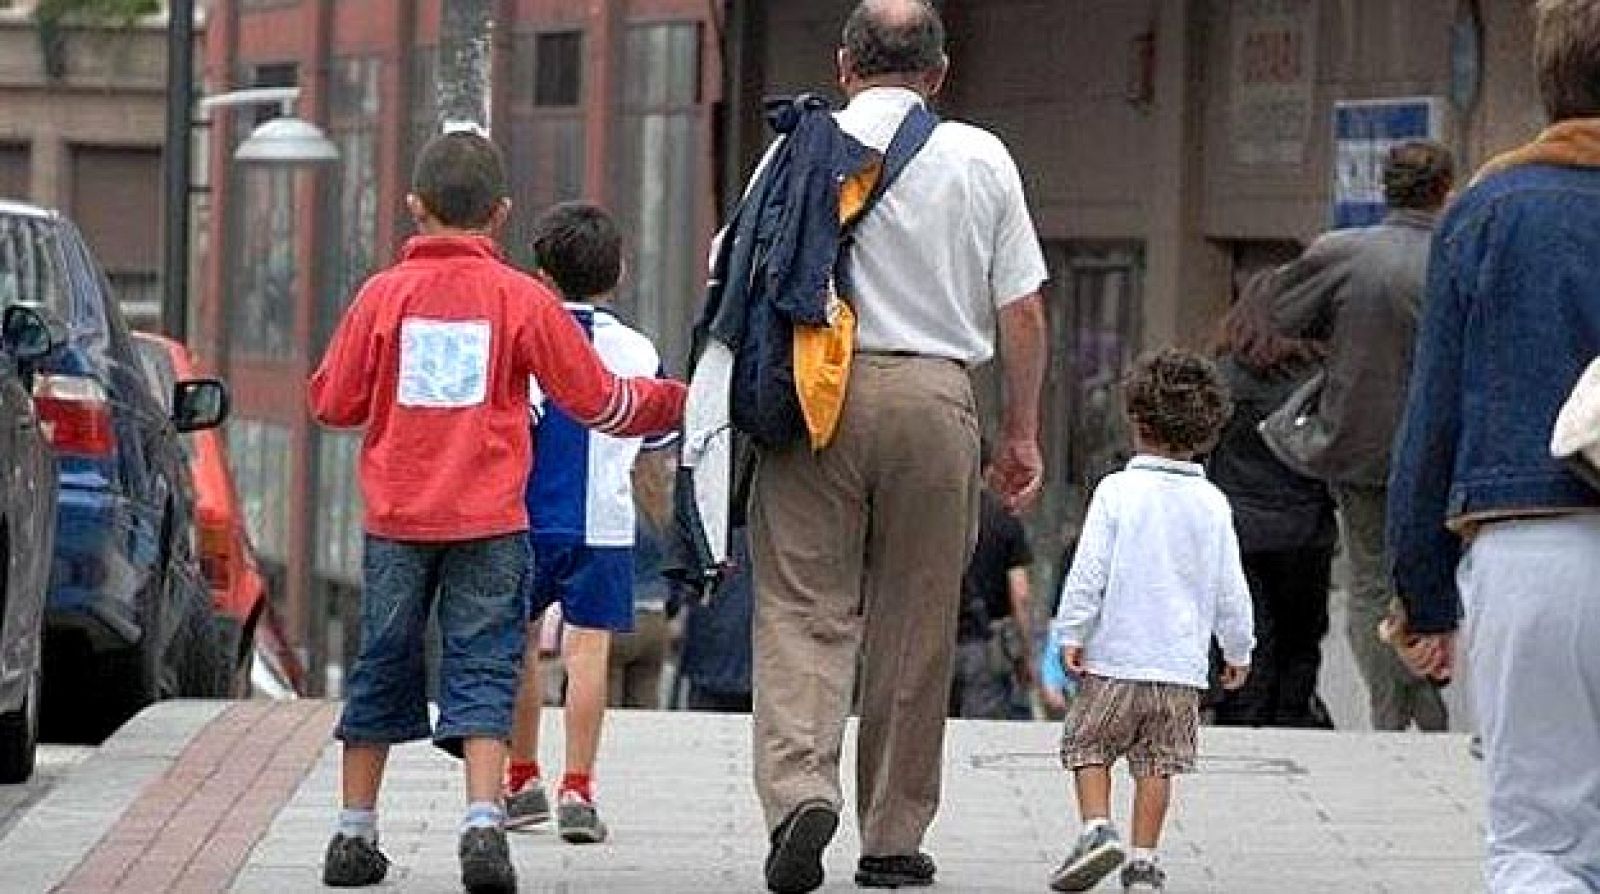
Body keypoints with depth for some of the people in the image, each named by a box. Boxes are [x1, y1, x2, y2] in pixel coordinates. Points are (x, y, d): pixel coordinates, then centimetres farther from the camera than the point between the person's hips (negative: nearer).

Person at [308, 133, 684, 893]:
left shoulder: (385, 294, 0)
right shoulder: (521, 298, -2)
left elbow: (333, 403, 4)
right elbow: (594, 398, 3)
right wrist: (673, 403, 19)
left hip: (397, 518, 1)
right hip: (489, 519, -1)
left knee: (382, 669, 12)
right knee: (482, 673, -1)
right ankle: (483, 823, -18)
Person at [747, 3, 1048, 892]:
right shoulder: (981, 160, 6)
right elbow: (1022, 310, 7)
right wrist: (1022, 432, 16)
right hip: (936, 396, 1)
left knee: (803, 609, 0)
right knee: (915, 626, 9)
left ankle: (800, 786, -22)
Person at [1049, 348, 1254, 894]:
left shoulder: (1118, 492, -7)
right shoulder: (1212, 505, 3)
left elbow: (1089, 570, -11)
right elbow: (1231, 588, 8)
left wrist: (1071, 633, -4)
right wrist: (1238, 650, 19)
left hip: (1114, 660, -3)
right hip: (1183, 665, 3)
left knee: (1090, 747, 9)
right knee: (1156, 764, 8)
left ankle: (1097, 829, -9)